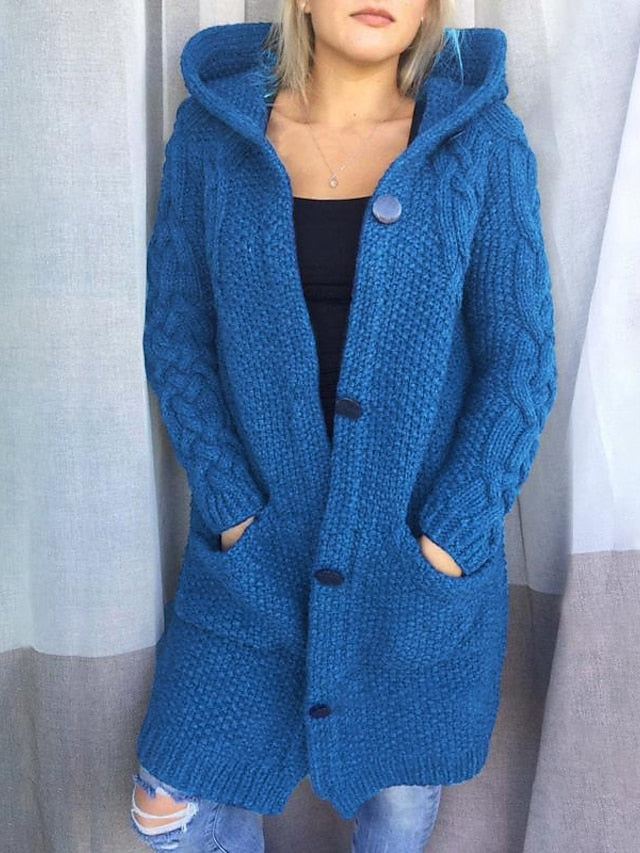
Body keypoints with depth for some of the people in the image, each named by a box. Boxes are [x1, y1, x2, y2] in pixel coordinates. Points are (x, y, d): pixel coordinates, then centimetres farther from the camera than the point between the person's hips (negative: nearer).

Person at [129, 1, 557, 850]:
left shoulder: (484, 142, -6)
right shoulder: (212, 129, -3)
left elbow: (521, 360, -6)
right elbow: (177, 336, -1)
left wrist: (450, 536, -12)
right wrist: (230, 507, -9)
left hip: (425, 550, 0)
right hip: (259, 544, 1)